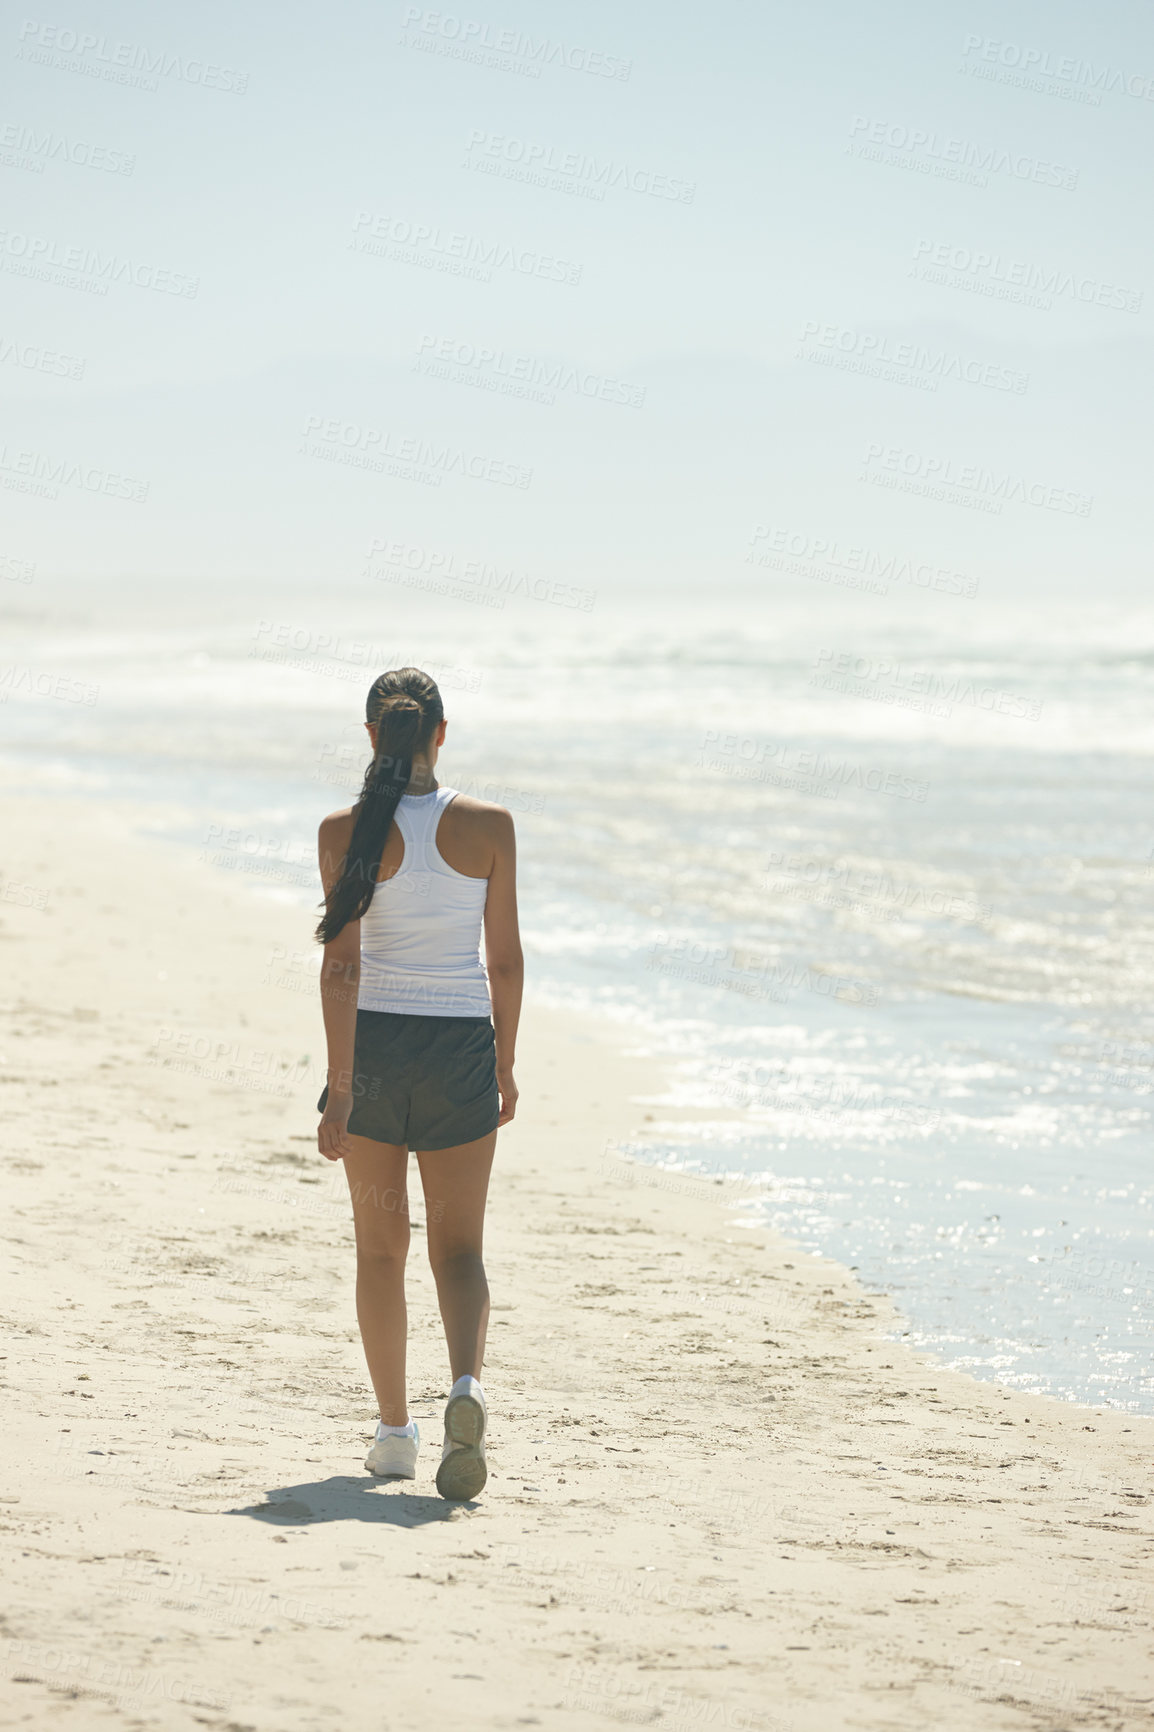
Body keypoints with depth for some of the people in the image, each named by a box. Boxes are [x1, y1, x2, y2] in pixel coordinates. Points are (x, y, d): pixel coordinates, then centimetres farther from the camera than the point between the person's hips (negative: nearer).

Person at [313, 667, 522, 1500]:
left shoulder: (346, 831, -7)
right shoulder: (489, 826, -4)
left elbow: (342, 962, -11)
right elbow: (506, 959, 0)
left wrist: (339, 1082, -10)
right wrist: (505, 1064, 12)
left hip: (374, 1040, 0)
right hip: (461, 1044, 0)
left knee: (381, 1247, 14)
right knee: (459, 1247, 8)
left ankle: (396, 1430, 18)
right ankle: (467, 1383, -20)